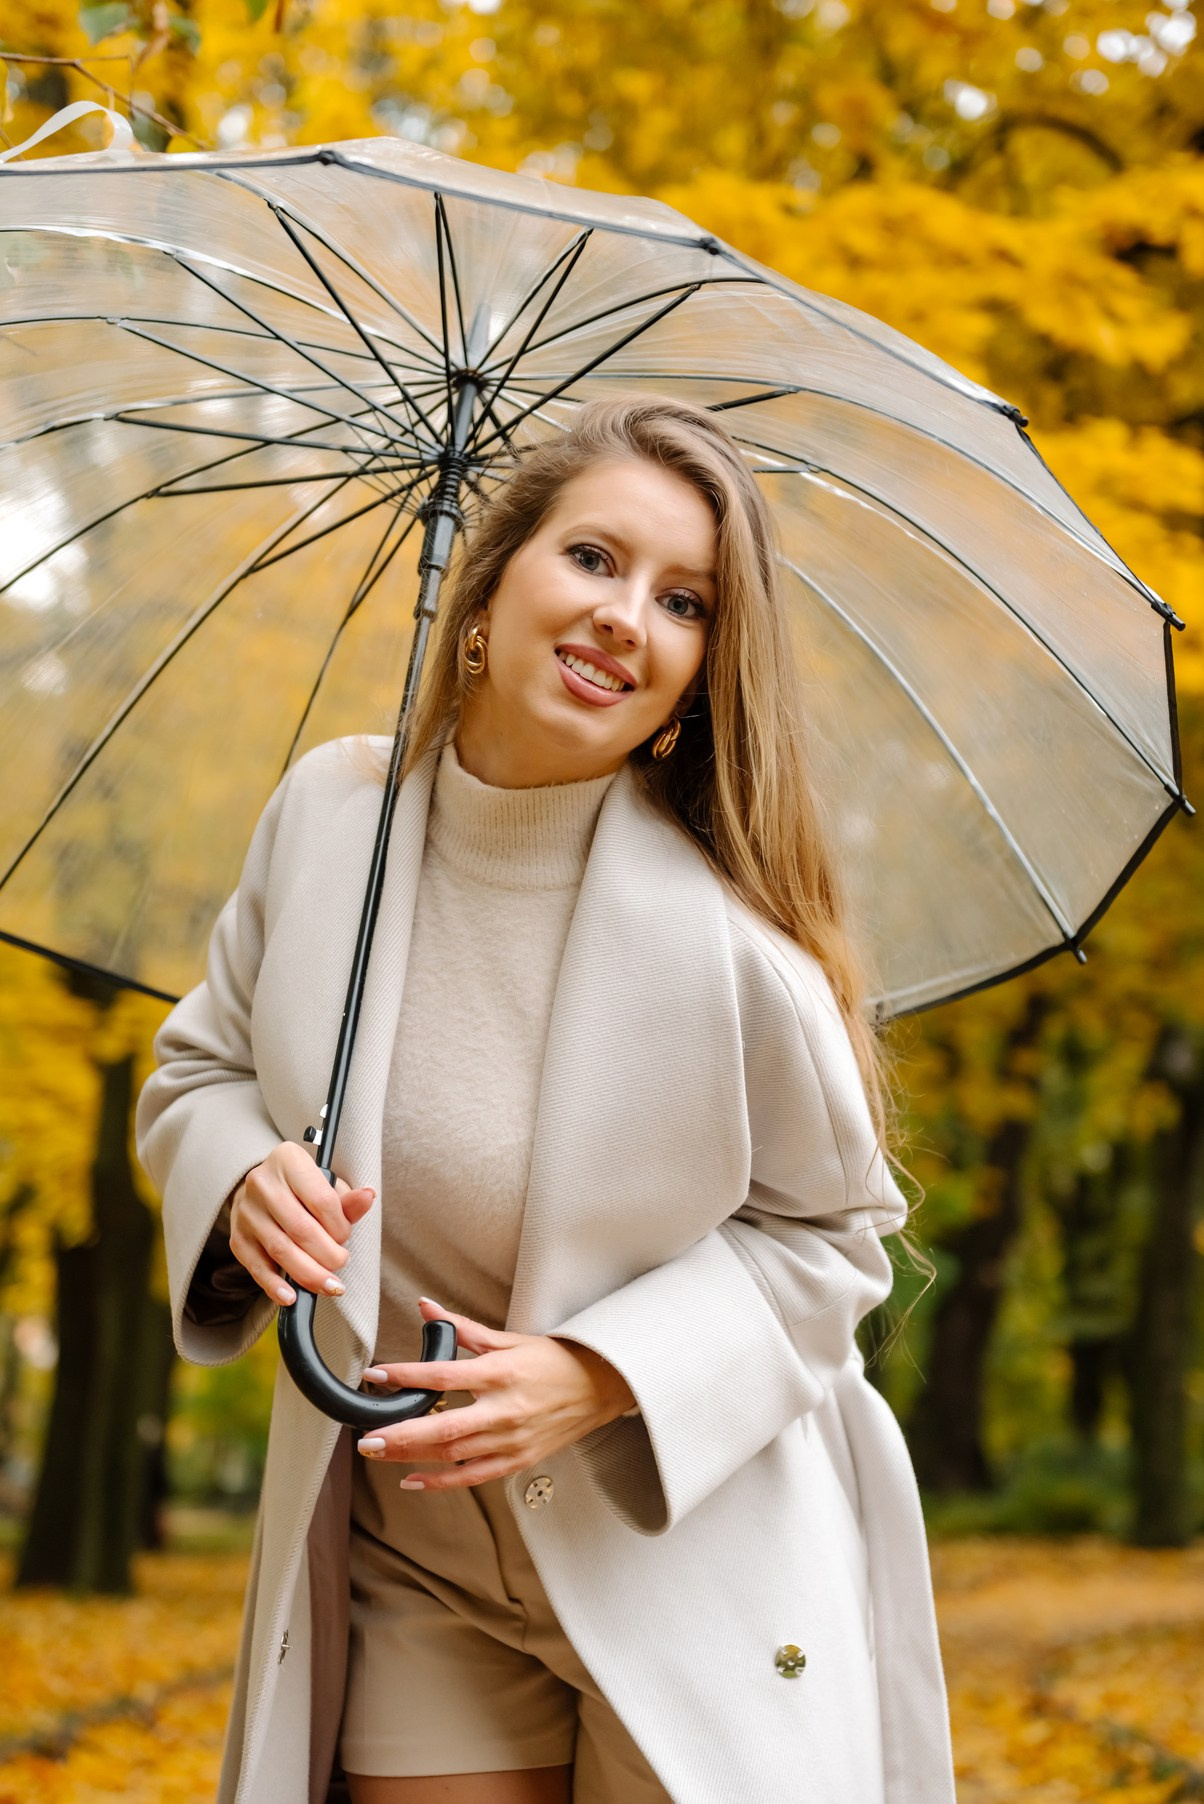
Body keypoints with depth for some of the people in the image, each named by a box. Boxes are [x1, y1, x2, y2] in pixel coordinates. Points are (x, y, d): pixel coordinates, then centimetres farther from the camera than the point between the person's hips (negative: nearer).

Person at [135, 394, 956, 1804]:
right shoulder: (326, 812, -7)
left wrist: (603, 1373, -20)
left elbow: (833, 1233, -7)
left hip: (696, 1553, -2)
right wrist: (244, 1175, -15)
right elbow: (196, 1070, 7)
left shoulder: (728, 933, -19)